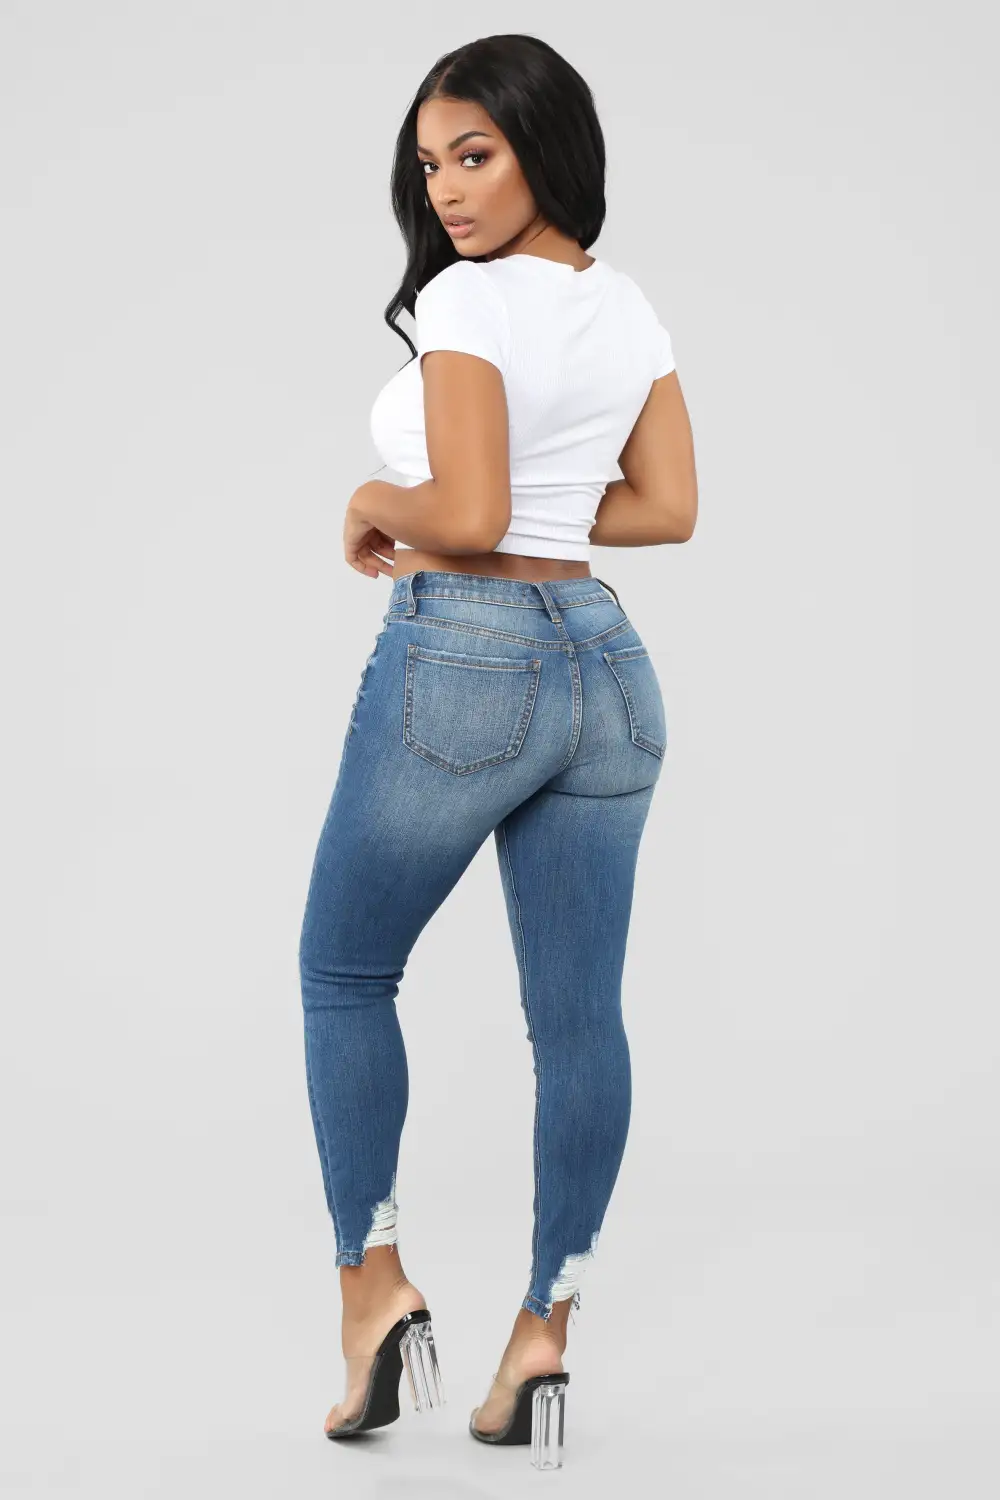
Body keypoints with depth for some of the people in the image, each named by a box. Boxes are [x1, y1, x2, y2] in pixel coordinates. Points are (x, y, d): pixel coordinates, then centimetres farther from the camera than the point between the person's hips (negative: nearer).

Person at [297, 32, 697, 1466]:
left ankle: (375, 1288, 9)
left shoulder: (467, 298, -13)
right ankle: (542, 1339, 10)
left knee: (345, 973, 13)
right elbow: (669, 507, 13)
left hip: (459, 659, -7)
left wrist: (379, 505, -1)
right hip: (604, 664, 7)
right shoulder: (629, 304, 10)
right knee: (579, 1014, 6)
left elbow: (466, 512, -21)